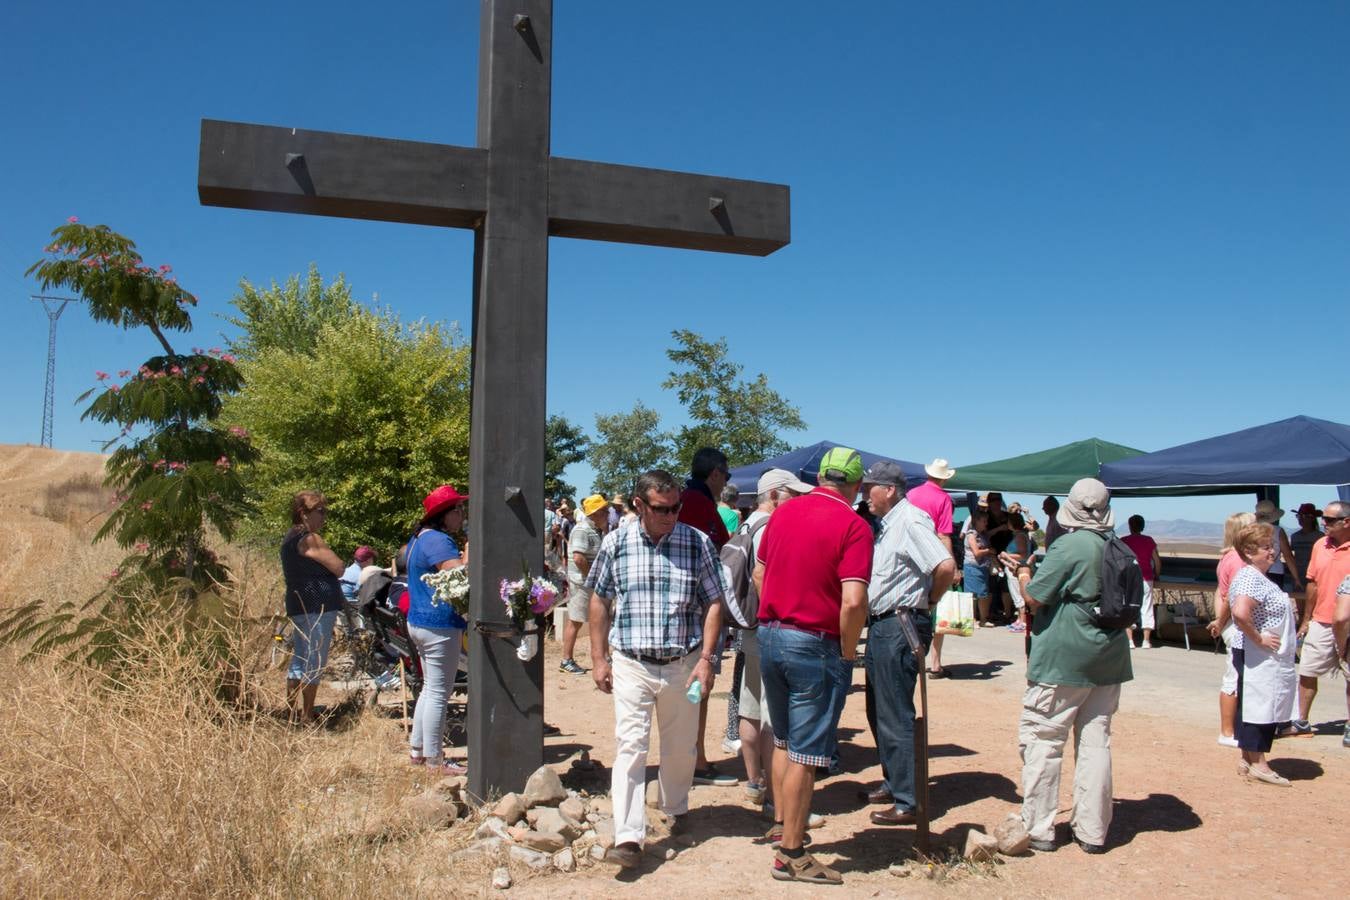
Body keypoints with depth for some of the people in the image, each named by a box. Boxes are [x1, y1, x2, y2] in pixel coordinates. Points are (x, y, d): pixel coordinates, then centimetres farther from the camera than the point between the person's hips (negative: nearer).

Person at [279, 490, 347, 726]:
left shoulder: (290, 537, 17)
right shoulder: (310, 539, -14)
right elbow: (338, 568, -14)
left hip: (299, 606, 10)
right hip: (318, 608, -10)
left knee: (299, 660, 15)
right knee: (314, 663, -4)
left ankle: (292, 713, 22)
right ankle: (307, 717, 0)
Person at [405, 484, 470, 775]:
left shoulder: (420, 537, 14)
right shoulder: (438, 541, -19)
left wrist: (461, 558, 10)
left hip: (420, 621, 11)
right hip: (440, 625, -11)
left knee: (430, 688, 19)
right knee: (438, 692, -3)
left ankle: (417, 749, 27)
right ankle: (434, 759, 5)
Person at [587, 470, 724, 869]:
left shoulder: (698, 543, -4)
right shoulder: (615, 544, -2)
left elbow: (713, 603, 0)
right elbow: (599, 602, 7)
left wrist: (706, 658, -7)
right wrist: (598, 659, 4)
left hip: (682, 664, 1)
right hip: (630, 664, -1)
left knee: (680, 747, 15)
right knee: (630, 746, -6)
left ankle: (676, 812, 38)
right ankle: (628, 836, -1)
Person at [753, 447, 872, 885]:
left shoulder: (784, 512, 6)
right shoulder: (853, 525, -13)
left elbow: (759, 574, 14)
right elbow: (853, 601, -22)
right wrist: (848, 652, -8)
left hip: (770, 635, 7)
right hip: (816, 646, -7)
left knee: (783, 741, 23)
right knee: (804, 755, 3)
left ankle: (781, 823, 37)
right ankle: (791, 854, 12)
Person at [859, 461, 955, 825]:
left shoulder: (910, 520, -16)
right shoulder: (887, 524, 14)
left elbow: (945, 566, -28)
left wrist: (929, 600, -13)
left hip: (901, 627, -10)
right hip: (880, 625, 10)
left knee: (896, 717, -4)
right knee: (879, 711, 20)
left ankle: (907, 803, 6)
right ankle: (893, 782, 34)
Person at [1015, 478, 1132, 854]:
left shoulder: (1068, 546, -15)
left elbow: (1034, 597, -13)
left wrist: (1023, 573, 6)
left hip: (1062, 661, -7)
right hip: (1108, 658, 7)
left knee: (1042, 740, 2)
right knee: (1095, 742, 11)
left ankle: (1038, 829, 6)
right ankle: (1092, 831, 17)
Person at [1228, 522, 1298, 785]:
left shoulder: (1257, 576, 14)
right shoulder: (1251, 578, -20)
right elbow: (1240, 613, -34)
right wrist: (1258, 638, -24)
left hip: (1267, 657, 10)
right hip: (1259, 656, -10)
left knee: (1253, 706, 13)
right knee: (1259, 706, -3)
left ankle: (1249, 760, 20)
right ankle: (1257, 764, 5)